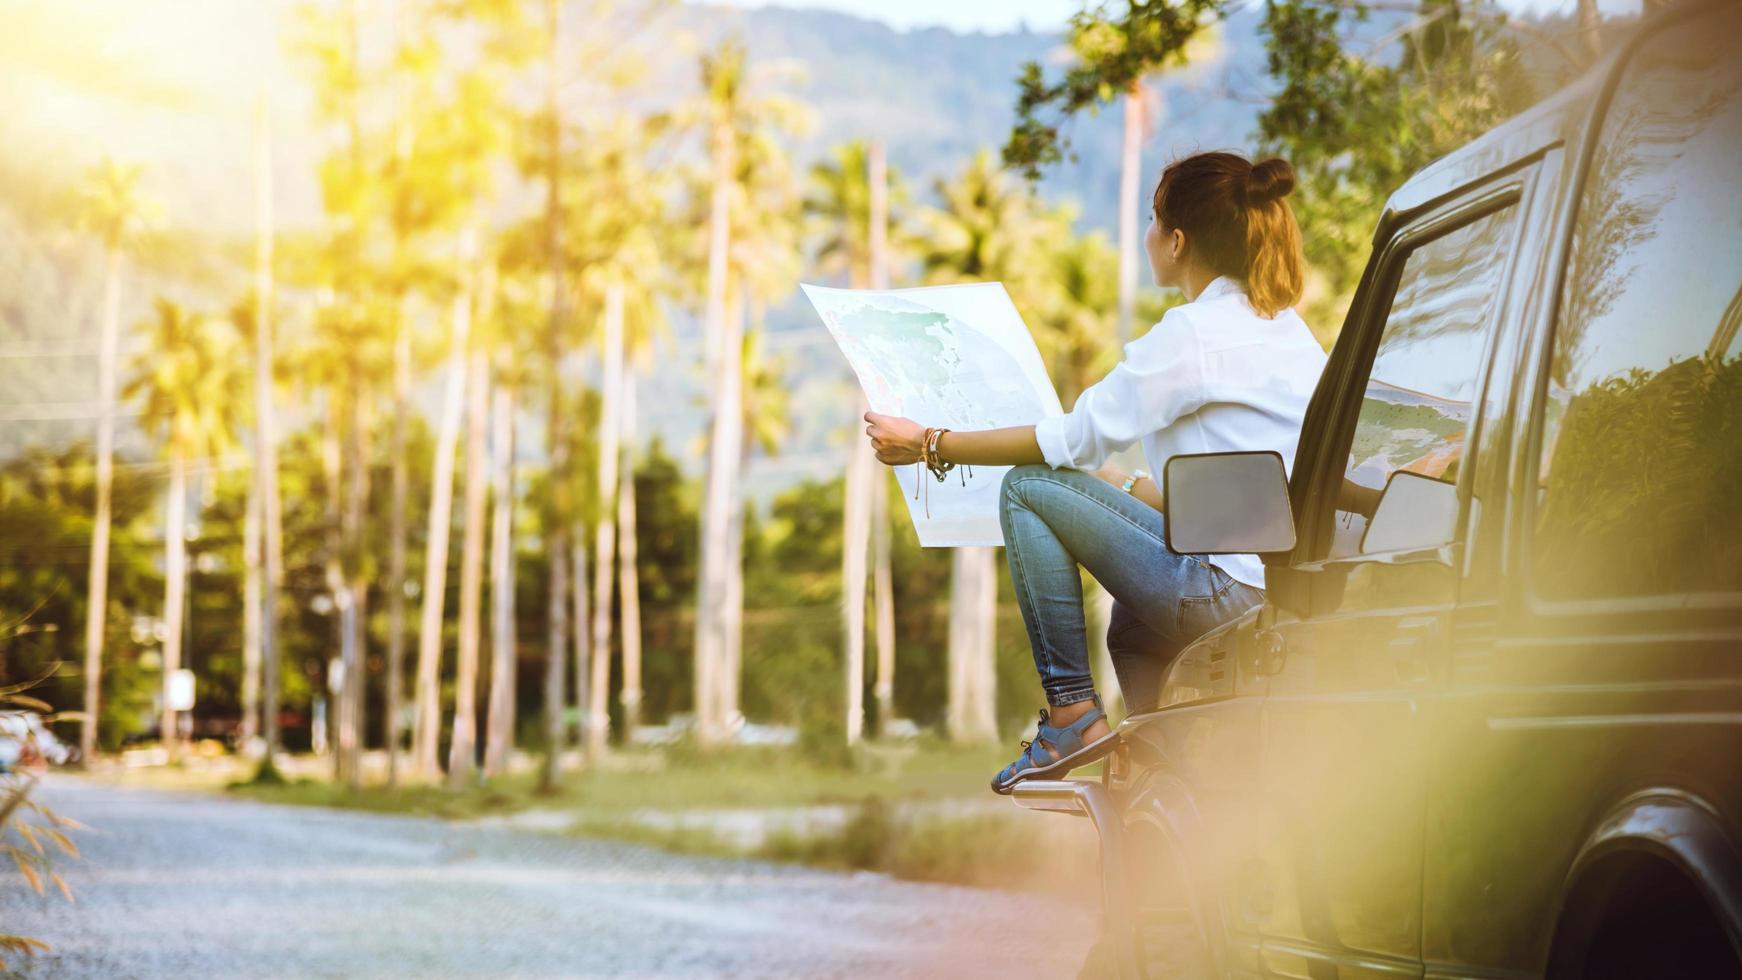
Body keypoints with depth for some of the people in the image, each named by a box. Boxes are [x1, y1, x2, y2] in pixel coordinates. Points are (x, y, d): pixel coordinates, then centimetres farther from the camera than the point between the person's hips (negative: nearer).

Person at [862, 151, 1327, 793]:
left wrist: (930, 446, 2)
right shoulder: (1284, 326, 18)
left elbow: (1074, 440, -6)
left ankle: (1073, 714, -1)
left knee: (1028, 488, -1)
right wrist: (1125, 488, 35)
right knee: (1129, 629, 34)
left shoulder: (1193, 332, -9)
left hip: (1233, 590, -9)